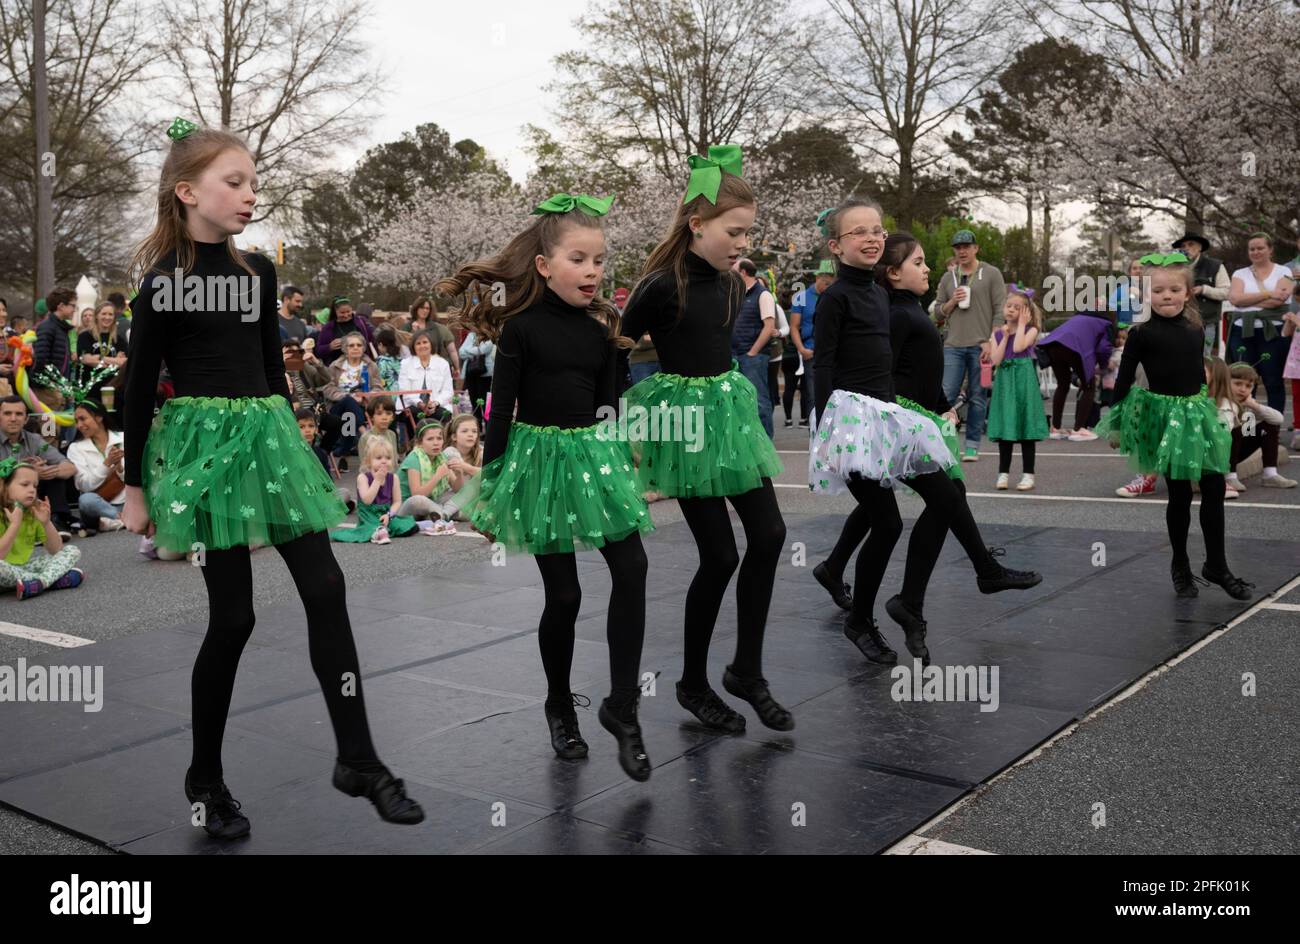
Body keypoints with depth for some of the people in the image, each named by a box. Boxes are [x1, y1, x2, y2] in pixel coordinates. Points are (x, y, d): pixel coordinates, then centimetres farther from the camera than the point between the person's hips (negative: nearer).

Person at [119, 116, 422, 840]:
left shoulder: (258, 271, 9)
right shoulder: (163, 281, -6)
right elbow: (140, 387, -4)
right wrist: (136, 486, -3)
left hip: (269, 436, 6)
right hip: (205, 443, -5)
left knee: (326, 591, -1)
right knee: (234, 615, -2)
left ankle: (358, 759, 9)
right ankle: (206, 778, 18)